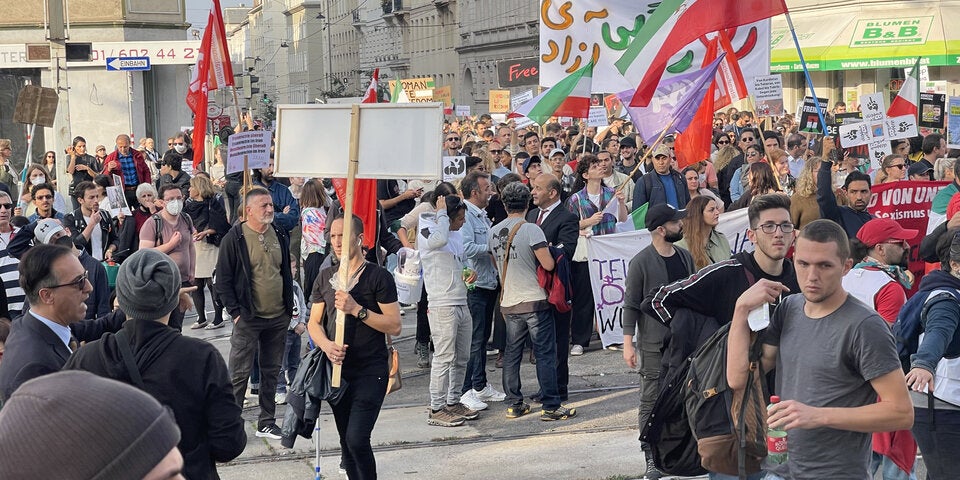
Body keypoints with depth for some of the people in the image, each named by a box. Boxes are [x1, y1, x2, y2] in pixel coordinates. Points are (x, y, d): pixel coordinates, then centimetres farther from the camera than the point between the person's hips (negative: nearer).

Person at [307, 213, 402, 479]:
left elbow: (395, 326, -10)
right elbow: (314, 323, 10)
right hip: (337, 370, 5)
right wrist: (326, 345, -11)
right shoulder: (326, 277, 10)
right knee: (346, 442, 12)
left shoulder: (378, 276, -7)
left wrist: (357, 309, -21)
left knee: (357, 440, -16)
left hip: (370, 372, -5)